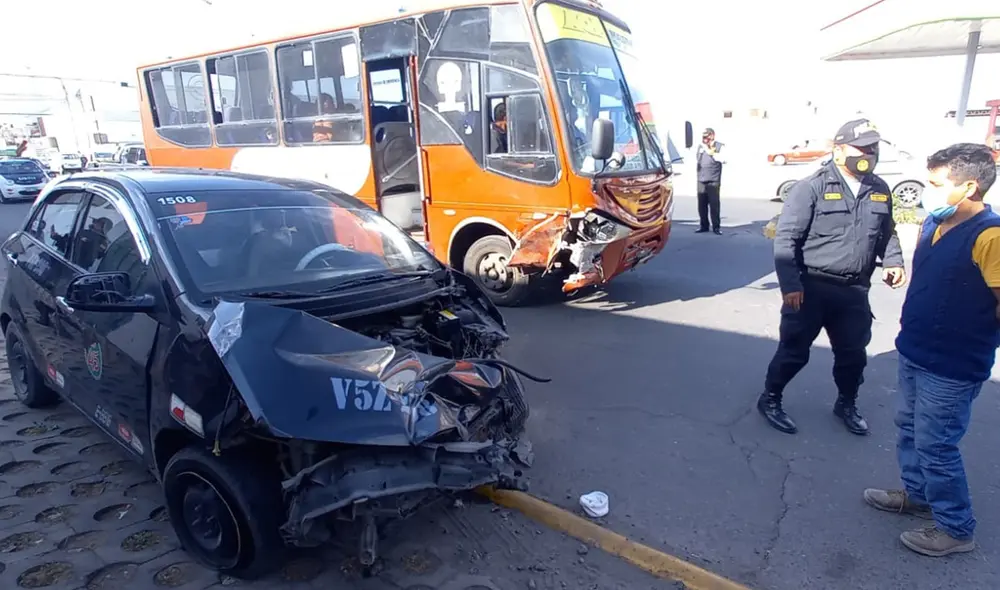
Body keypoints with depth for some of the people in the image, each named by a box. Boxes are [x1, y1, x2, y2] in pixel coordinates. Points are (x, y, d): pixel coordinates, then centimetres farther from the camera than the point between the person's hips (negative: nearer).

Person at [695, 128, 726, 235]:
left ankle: (716, 227, 1)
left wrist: (713, 153, -12)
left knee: (714, 204, -6)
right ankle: (704, 226, 16)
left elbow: (724, 159, -13)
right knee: (702, 205, 6)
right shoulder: (700, 146, 16)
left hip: (713, 181, -5)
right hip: (701, 180, 5)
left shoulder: (719, 146, 1)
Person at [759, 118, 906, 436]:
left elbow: (887, 233, 20)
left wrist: (893, 262, 2)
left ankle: (847, 404, 39)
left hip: (854, 290, 6)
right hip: (811, 287, -5)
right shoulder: (812, 187, -12)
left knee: (853, 352, 17)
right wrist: (790, 284, -20)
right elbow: (785, 238, -15)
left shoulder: (879, 190, 7)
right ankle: (770, 399, 25)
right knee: (794, 350, 5)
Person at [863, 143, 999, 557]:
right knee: (910, 429, 22)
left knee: (936, 445, 5)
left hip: (951, 368, -8)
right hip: (913, 352, 8)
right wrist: (914, 330, 13)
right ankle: (917, 495, 43)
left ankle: (955, 528, 25)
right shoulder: (933, 221, 3)